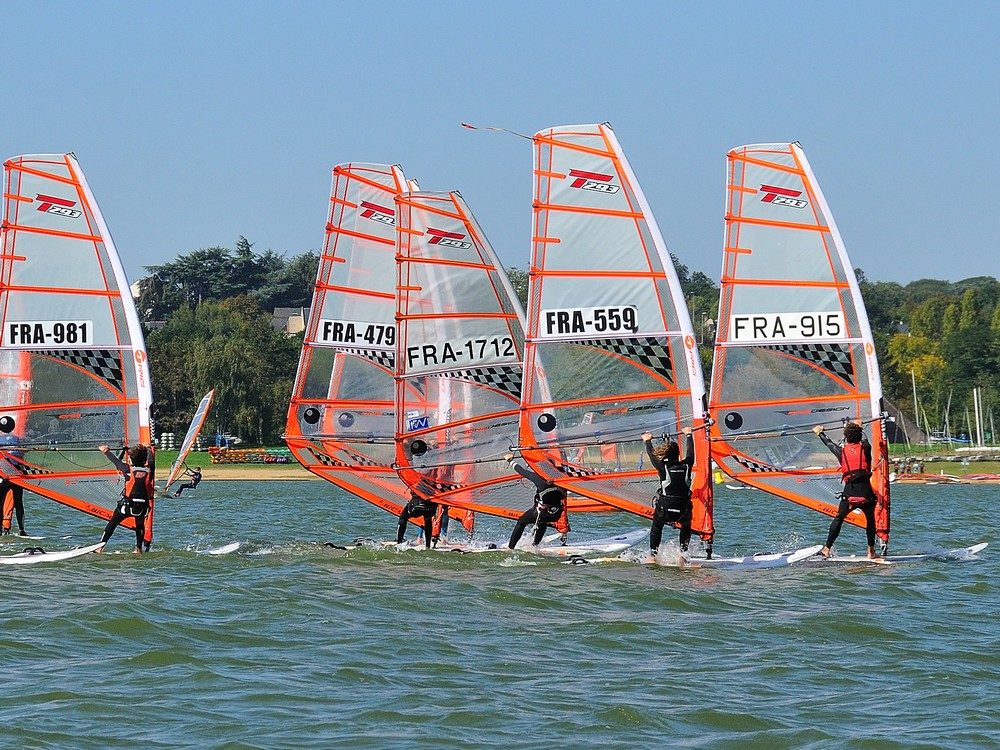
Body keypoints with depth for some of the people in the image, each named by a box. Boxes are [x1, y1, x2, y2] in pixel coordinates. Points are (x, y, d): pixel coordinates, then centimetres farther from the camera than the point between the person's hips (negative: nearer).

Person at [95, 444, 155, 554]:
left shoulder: (129, 469, -9)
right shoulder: (148, 470, -2)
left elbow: (116, 461, 8)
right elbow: (151, 461, 22)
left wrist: (106, 451, 26)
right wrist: (148, 449, 43)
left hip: (127, 505, -3)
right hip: (142, 506, 3)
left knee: (112, 524, 11)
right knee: (140, 525, 27)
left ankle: (101, 546, 8)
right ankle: (139, 549, 25)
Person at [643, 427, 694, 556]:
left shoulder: (663, 467, -7)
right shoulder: (686, 466, 0)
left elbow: (652, 455, 12)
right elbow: (690, 452, 20)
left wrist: (647, 441, 31)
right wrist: (688, 435, 38)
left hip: (664, 510, -2)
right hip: (683, 510, 2)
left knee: (656, 527, 26)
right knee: (686, 526, 32)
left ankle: (653, 553, 19)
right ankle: (684, 552, 21)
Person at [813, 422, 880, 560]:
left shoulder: (842, 451, 7)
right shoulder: (865, 448, 5)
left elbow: (829, 444, 29)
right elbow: (864, 439, 29)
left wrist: (820, 433, 51)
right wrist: (857, 428, 53)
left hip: (849, 491, 0)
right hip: (865, 491, 0)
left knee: (838, 519, 15)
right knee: (870, 519, 18)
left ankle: (827, 549, 15)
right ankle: (871, 552, 18)